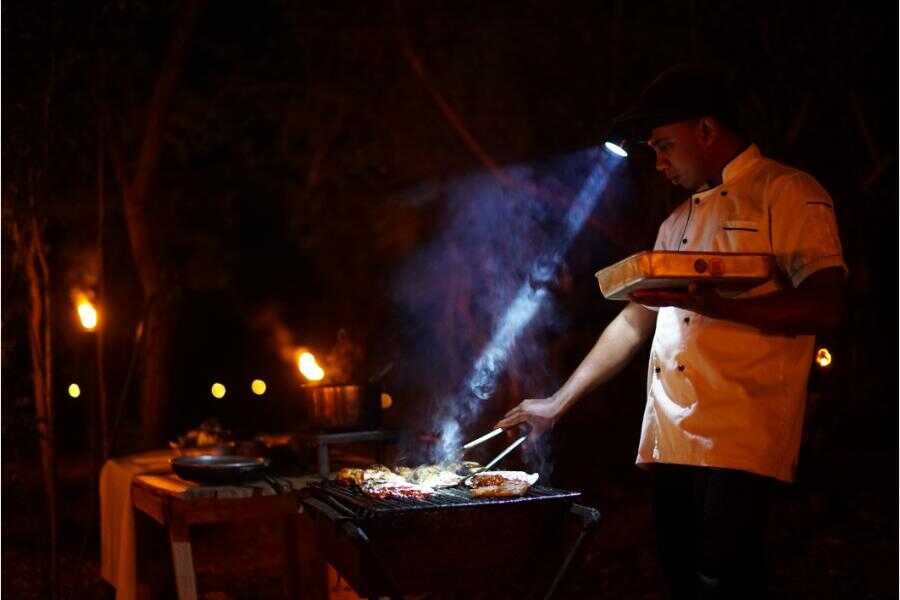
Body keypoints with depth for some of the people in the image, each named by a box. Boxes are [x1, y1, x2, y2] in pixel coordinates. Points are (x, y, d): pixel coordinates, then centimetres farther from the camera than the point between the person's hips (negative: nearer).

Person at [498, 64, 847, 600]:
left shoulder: (788, 193, 0)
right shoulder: (679, 222, 23)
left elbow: (826, 307, -12)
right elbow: (635, 321, 26)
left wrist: (710, 304, -21)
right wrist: (557, 404, 23)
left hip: (740, 441, -7)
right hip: (670, 444, 7)